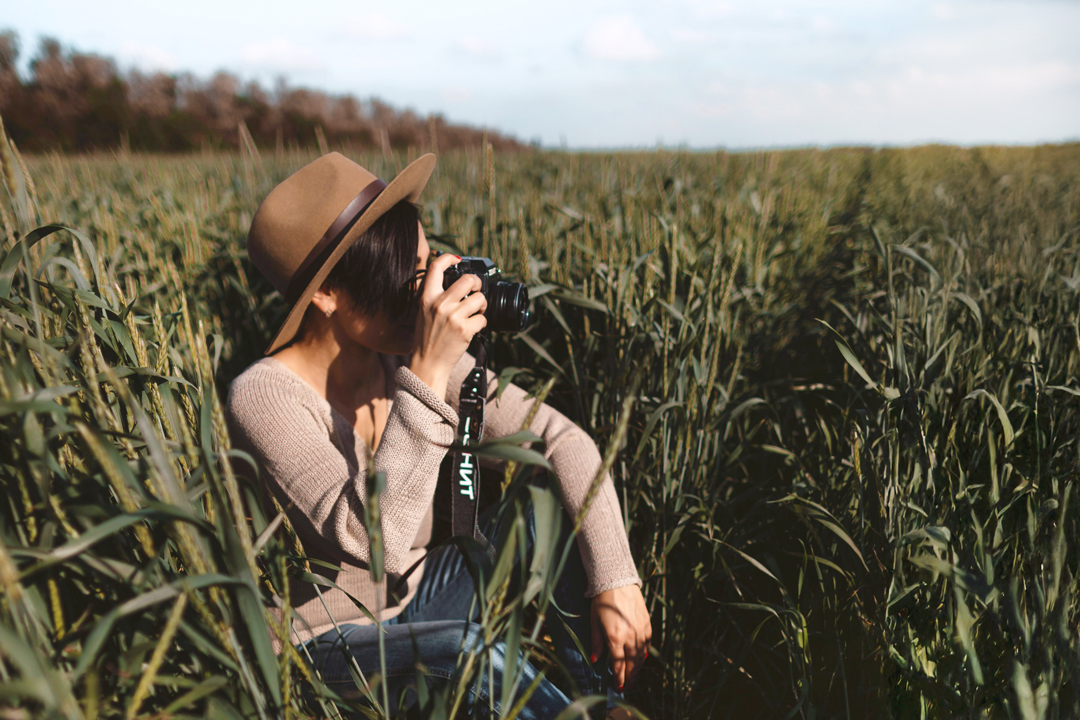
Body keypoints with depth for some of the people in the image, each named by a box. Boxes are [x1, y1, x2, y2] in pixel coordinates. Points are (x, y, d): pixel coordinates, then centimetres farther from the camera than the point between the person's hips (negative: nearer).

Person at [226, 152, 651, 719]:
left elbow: (562, 438, -11)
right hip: (324, 643, -5)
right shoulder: (264, 395, -25)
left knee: (555, 501, -13)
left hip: (414, 599, 6)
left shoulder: (407, 361, -10)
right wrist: (427, 376, -39)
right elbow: (372, 541, -36)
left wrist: (616, 581, -20)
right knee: (466, 648, -35)